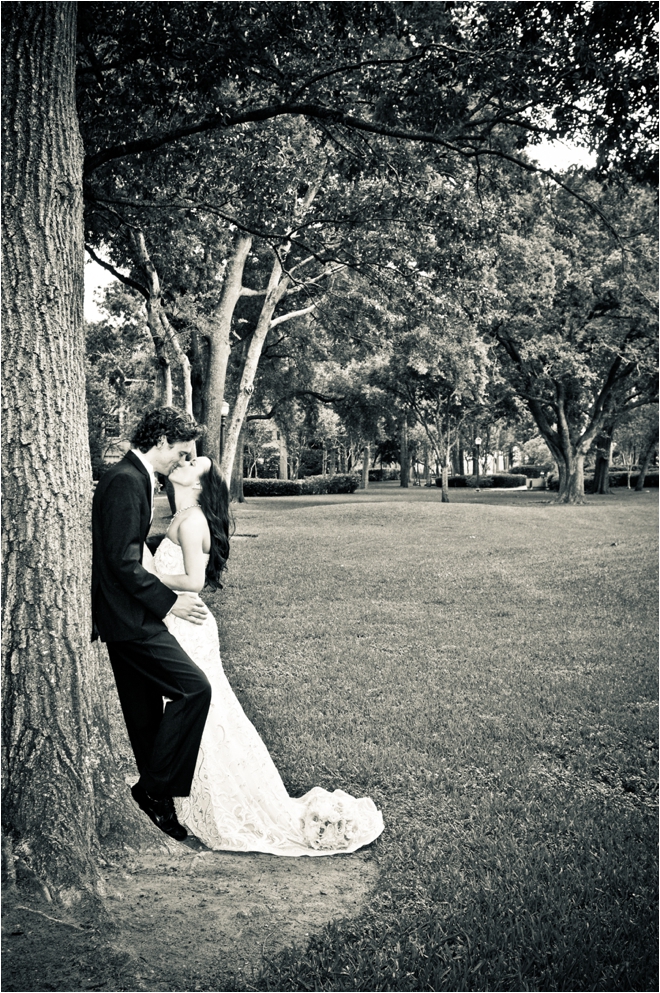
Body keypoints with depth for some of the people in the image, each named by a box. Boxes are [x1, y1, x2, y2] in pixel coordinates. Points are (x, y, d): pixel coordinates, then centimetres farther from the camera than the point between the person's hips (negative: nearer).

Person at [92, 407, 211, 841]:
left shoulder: (134, 478, 15)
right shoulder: (126, 481, -17)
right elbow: (122, 560, -22)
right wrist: (168, 601, -19)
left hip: (128, 617, 11)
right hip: (130, 619, -11)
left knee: (146, 714, 15)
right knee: (194, 688, -12)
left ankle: (157, 795, 24)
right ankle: (157, 788, -2)